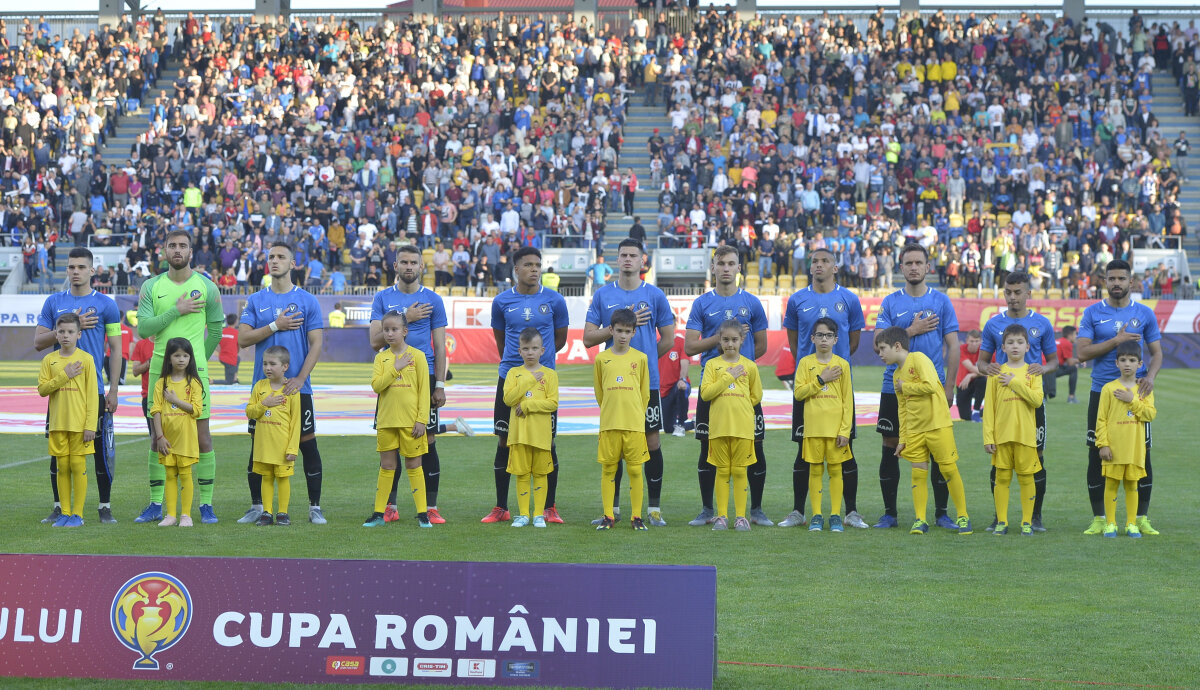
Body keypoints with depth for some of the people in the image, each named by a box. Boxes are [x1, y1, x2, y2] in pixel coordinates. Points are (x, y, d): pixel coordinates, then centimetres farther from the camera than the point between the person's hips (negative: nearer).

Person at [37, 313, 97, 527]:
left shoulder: (86, 359, -2)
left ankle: (78, 514, 5)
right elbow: (42, 389, -1)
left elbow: (92, 394, -4)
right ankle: (65, 512, 13)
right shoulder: (49, 359, 6)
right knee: (62, 466, 6)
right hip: (57, 423, 3)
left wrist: (91, 425, -9)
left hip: (79, 423, -3)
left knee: (78, 465, -2)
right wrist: (64, 376, -13)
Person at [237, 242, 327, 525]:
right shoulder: (256, 301, 8)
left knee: (307, 444, -1)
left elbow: (316, 343, -4)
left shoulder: (307, 300, 1)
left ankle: (315, 508, 7)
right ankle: (257, 506, 15)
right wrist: (275, 326, -12)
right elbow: (243, 338, -1)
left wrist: (300, 379, -13)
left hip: (297, 386, -2)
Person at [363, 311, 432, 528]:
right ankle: (378, 514, 12)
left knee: (413, 465, 2)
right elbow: (376, 385, -7)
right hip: (386, 420, 3)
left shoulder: (417, 356, -1)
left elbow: (424, 390, -3)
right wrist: (395, 369, -15)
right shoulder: (381, 358, 6)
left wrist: (421, 420, -8)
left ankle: (422, 513, 7)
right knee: (386, 466, 7)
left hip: (410, 420, -3)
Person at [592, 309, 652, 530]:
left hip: (635, 424, 0)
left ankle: (636, 516, 6)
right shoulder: (601, 359, 5)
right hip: (609, 424, 0)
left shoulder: (640, 358, 5)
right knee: (608, 469, 2)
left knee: (635, 470, 0)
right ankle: (608, 516, 8)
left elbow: (645, 392, 12)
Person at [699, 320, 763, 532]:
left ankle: (740, 516, 7)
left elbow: (756, 396, 13)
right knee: (722, 471, 4)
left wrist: (737, 406, 7)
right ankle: (721, 516, 9)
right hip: (718, 426, 0)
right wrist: (729, 376, -9)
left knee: (739, 471, 2)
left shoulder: (749, 366, 6)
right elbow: (705, 393, -8)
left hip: (743, 427, 0)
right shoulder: (712, 365, 4)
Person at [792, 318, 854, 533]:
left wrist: (845, 430, -4)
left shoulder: (842, 364, 4)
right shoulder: (806, 363, 5)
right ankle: (816, 516, 7)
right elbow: (798, 392, -3)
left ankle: (835, 515, 6)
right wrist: (821, 380, -11)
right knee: (815, 469, 2)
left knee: (835, 469, 1)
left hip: (836, 427, 0)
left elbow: (848, 400, 2)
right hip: (813, 426, 0)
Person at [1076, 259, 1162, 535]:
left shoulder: (1144, 313, 6)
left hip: (1136, 392, 1)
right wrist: (1116, 340, -14)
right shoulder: (1093, 313, 3)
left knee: (1142, 455, 0)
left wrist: (1151, 375, -12)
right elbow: (1081, 352, -5)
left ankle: (1142, 518, 9)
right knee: (1097, 456, 0)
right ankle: (1098, 519, 10)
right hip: (1102, 393, 0)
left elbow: (1156, 352, 8)